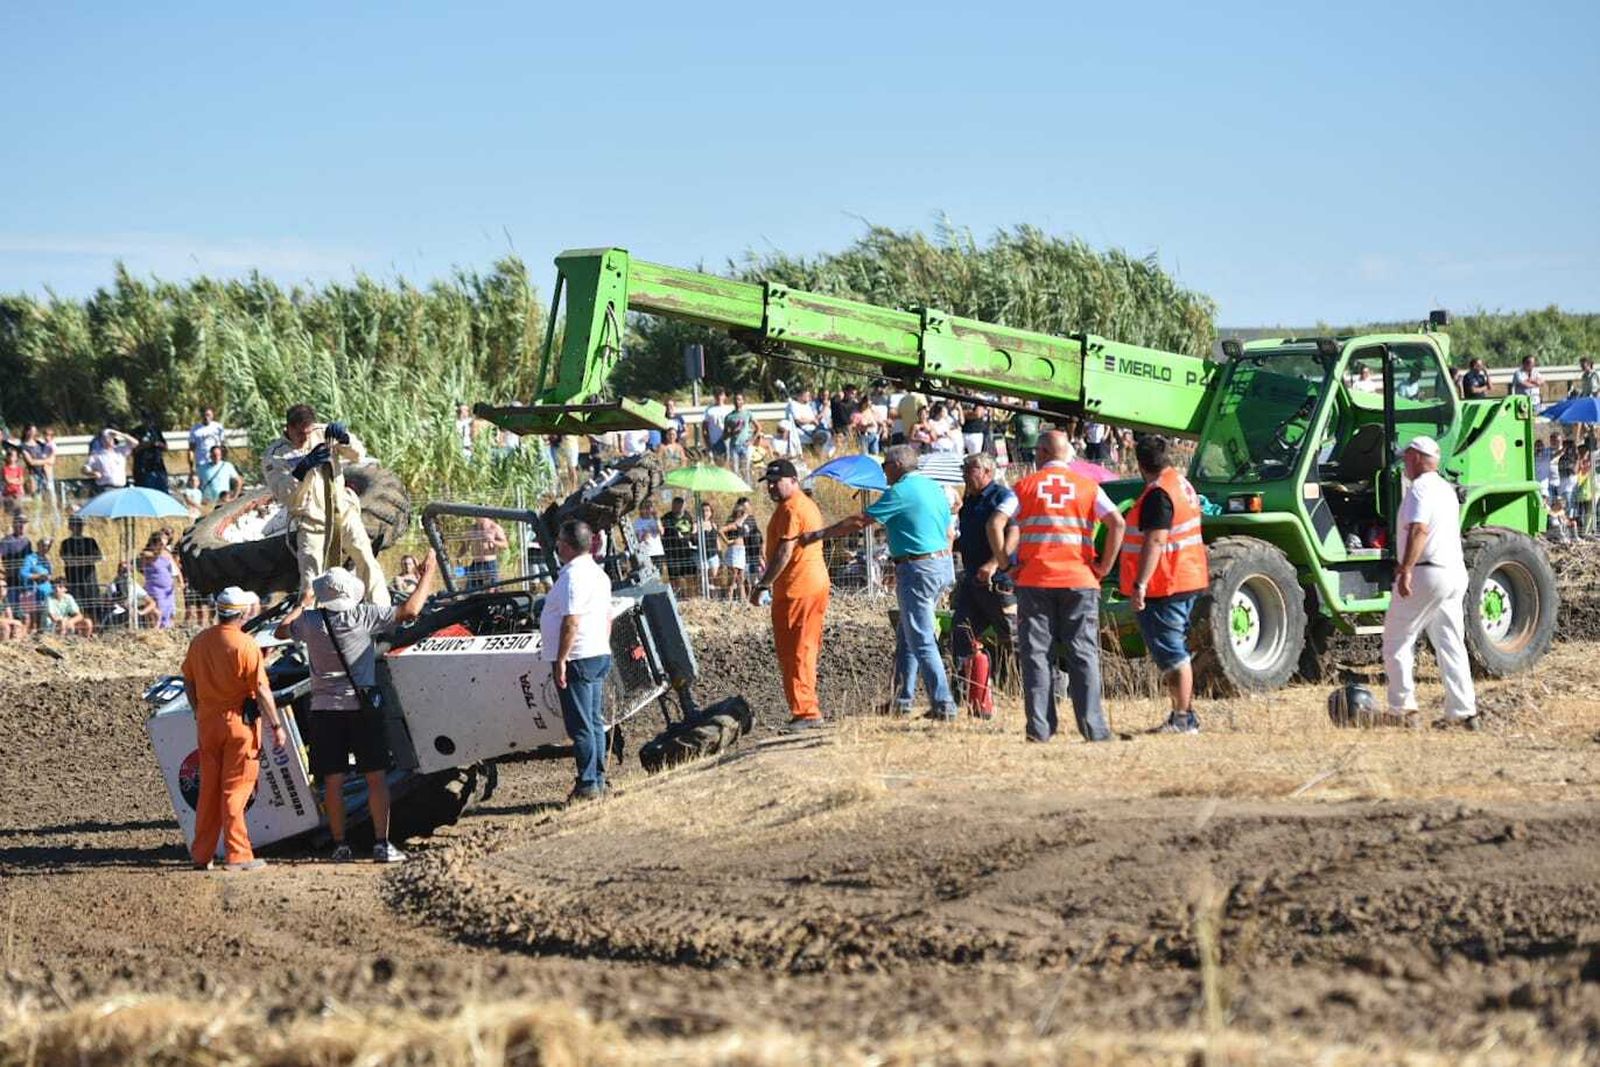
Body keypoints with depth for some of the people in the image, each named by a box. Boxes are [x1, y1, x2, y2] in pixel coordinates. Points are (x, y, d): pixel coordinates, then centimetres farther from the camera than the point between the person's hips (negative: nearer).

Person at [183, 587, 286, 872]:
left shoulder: (199, 641, 4)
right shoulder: (245, 645, -14)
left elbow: (188, 682, 12)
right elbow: (262, 690, -15)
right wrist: (277, 726, -9)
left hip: (208, 722, 5)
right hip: (239, 721, -5)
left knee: (209, 789, 13)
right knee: (235, 789, -1)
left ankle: (201, 855, 17)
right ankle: (237, 855, 0)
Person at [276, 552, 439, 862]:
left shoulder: (309, 621, -4)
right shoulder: (364, 616, -11)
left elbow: (280, 631, 17)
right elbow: (410, 610, -8)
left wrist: (301, 604, 32)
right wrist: (428, 573, 4)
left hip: (324, 709, 2)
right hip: (361, 708, -2)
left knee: (333, 781, 5)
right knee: (376, 777, 2)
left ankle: (340, 846, 7)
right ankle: (381, 844, -2)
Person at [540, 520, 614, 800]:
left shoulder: (573, 575, -17)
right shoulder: (597, 572, 14)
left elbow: (571, 622, -23)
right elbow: (607, 617, 21)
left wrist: (560, 661, -21)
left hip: (578, 659, -10)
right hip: (600, 654, 10)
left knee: (580, 725, -7)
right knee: (595, 722, 13)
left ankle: (587, 785, -7)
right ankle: (598, 780, 16)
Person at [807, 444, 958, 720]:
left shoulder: (900, 492, -12)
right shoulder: (935, 488, 13)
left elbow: (859, 522, -12)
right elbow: (949, 534, 18)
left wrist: (818, 535, -4)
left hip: (917, 571, -9)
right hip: (943, 565, 9)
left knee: (922, 641, -7)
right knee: (906, 635, 17)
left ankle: (944, 705, -10)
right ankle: (902, 700, 21)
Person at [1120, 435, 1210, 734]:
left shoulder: (1158, 494, -19)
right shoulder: (1183, 484, 13)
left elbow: (1155, 541, -27)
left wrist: (1140, 584, -28)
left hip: (1163, 587, -10)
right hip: (1187, 582, 10)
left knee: (1170, 654, -7)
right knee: (1174, 652, 17)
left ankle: (1183, 718, -6)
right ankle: (1185, 714, 22)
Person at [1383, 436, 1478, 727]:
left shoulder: (1420, 489, -11)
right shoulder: (1447, 489, 19)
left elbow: (1419, 530, -25)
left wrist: (1406, 569, -30)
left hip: (1427, 573, -9)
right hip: (1456, 572, 9)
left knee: (1397, 639, 1)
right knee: (1451, 644, 8)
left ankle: (1401, 707, -2)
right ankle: (1463, 711, 3)